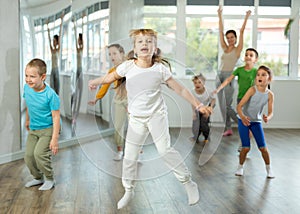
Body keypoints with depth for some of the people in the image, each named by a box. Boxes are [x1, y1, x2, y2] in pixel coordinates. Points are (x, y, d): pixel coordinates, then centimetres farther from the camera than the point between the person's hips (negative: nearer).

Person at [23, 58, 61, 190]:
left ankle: (49, 179, 6)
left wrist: (55, 139, -23)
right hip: (33, 129, 6)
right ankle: (38, 178, 30)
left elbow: (56, 117, -21)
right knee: (28, 156, 4)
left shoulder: (50, 95, -25)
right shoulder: (27, 88, -8)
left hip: (48, 129, -6)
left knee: (39, 153, -18)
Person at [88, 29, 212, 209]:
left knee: (165, 149, -14)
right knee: (130, 156, 6)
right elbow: (112, 76, 15)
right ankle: (129, 191, 27)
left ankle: (189, 183, 4)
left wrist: (198, 105, -5)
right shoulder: (128, 67, -8)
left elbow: (180, 89, -5)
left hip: (156, 114, -3)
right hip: (136, 118, 3)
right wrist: (97, 82, 8)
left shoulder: (161, 69, -12)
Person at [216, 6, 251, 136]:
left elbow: (241, 32, -4)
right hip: (219, 77, 6)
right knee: (222, 105, 5)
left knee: (227, 106, -7)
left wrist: (246, 18, -7)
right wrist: (220, 16, 11)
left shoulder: (238, 49, 1)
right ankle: (228, 129, 12)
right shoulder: (225, 48, 14)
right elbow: (220, 31, 13)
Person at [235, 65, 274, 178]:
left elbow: (270, 112, -8)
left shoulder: (270, 95, -10)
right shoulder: (252, 90, -19)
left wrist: (267, 117, -32)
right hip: (244, 120, -3)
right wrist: (242, 117, -42)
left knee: (263, 147, 0)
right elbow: (239, 106, -23)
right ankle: (240, 167, 19)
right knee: (246, 148, -6)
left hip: (256, 121, 3)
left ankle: (268, 168, 21)